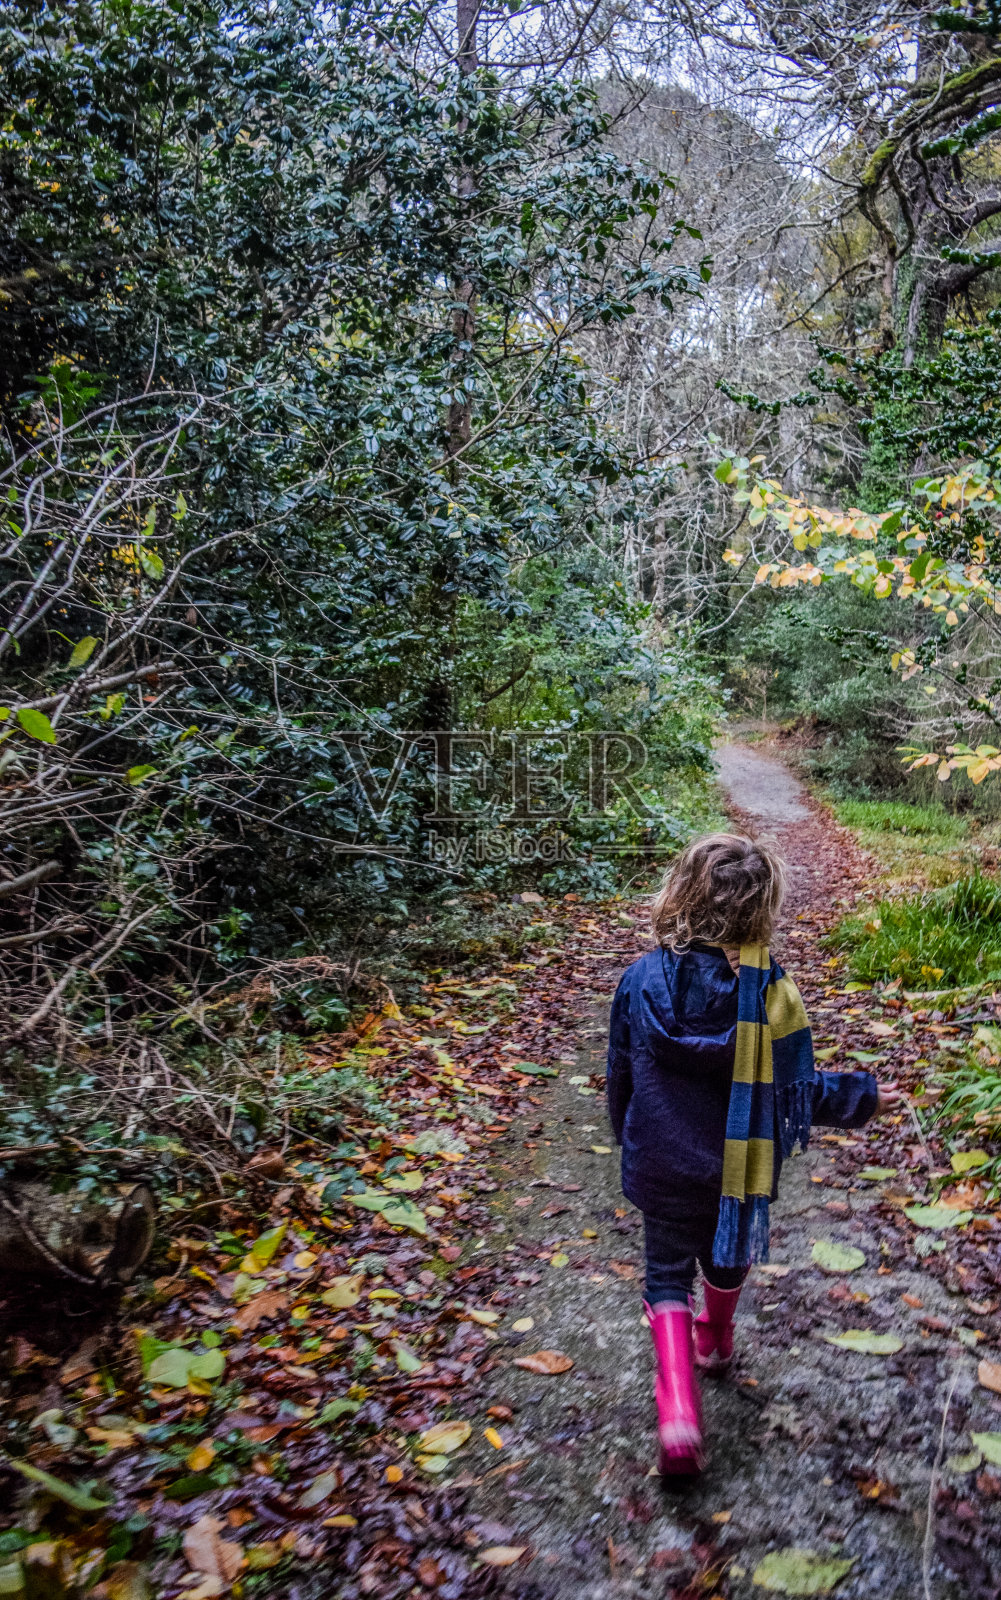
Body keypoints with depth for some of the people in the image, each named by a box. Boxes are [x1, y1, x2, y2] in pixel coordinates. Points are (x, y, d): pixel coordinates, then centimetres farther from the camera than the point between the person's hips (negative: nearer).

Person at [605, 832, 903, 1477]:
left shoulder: (642, 978, -14)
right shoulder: (770, 990, -21)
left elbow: (620, 1078, -1)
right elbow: (797, 1088, -12)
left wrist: (629, 1140, 18)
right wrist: (864, 1097, 6)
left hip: (661, 1166, 0)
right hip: (738, 1167, 0)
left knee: (668, 1273, 14)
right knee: (728, 1255, 28)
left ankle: (678, 1406, -3)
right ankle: (716, 1340, 55)